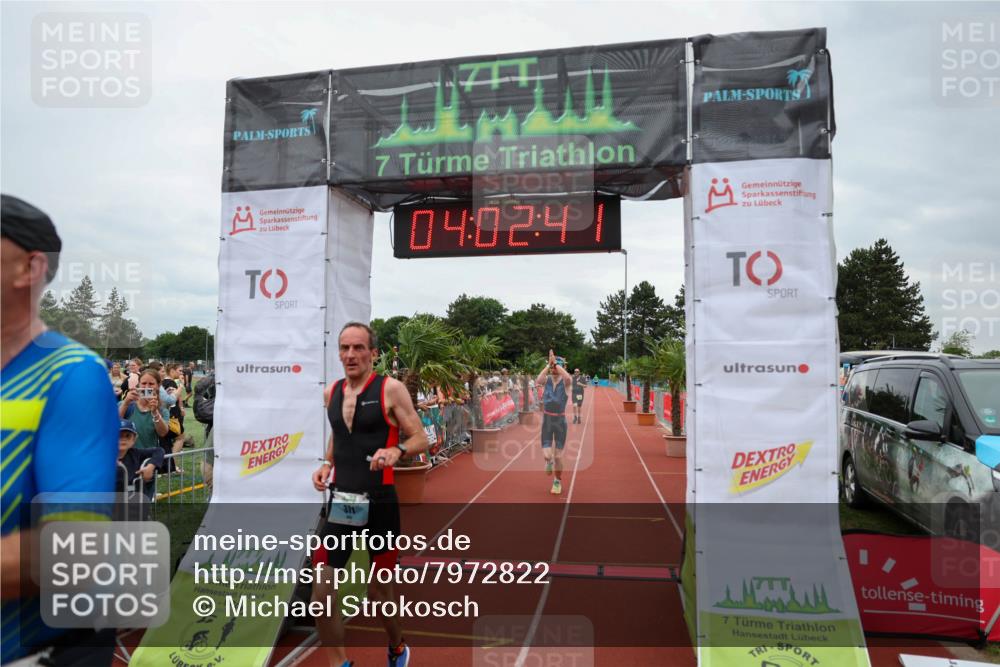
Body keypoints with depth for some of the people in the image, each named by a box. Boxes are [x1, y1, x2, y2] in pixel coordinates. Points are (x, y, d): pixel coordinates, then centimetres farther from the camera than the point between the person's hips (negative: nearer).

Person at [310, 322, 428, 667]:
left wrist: (396, 451, -27)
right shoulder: (332, 392, 7)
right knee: (322, 593, 0)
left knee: (380, 591, 11)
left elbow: (420, 439, -7)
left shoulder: (391, 389, -10)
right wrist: (327, 464, 5)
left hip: (379, 502, -4)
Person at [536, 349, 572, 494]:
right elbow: (537, 381, -26)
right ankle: (549, 461, 30)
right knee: (546, 455, -9)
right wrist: (548, 364, -25)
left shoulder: (564, 381, -7)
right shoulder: (547, 379, -2)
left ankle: (558, 481, 29)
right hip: (547, 419, 1)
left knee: (558, 456, 3)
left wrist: (556, 363, -27)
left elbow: (569, 378, -33)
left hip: (560, 420, -1)